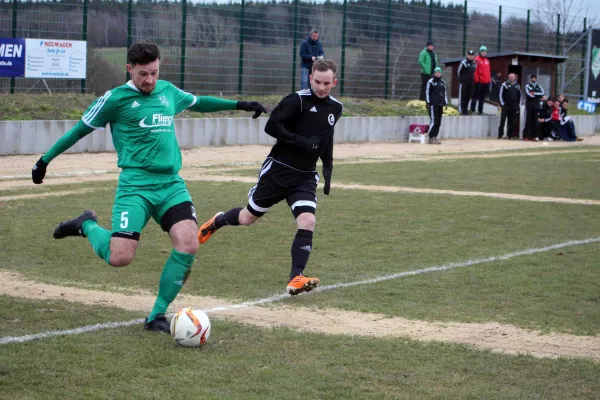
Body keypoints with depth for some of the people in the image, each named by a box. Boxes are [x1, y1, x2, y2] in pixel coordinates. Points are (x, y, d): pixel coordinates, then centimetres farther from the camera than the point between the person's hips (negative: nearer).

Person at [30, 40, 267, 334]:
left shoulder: (168, 91, 13)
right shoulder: (115, 98, -2)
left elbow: (198, 102, 33)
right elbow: (80, 129, 7)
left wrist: (240, 105, 36)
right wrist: (45, 160, 10)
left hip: (171, 184, 5)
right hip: (135, 186, -4)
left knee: (188, 245, -17)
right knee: (120, 257, -16)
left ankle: (157, 316, 0)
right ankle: (87, 225, 20)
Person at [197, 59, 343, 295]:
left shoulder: (335, 108, 7)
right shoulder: (297, 100, -14)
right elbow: (271, 126, -19)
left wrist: (328, 170, 16)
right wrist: (300, 141, -26)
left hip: (305, 176, 4)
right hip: (278, 169, -4)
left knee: (307, 222, -18)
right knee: (248, 217, 9)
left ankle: (296, 278, -19)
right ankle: (217, 222, 42)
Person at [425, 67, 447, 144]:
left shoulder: (443, 82, 17)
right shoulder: (431, 82, -2)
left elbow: (444, 93, 21)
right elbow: (427, 92, -5)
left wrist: (445, 103, 15)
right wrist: (428, 103, -10)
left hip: (440, 105, 7)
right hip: (433, 105, -7)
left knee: (438, 122, 5)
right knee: (434, 121, -11)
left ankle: (435, 137, 10)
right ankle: (431, 138, -10)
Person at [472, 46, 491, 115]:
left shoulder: (487, 60, 14)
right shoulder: (477, 60, -8)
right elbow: (475, 70, -12)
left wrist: (489, 79, 13)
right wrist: (476, 79, -15)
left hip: (486, 81, 7)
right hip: (479, 81, -7)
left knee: (482, 97, 11)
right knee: (476, 96, -4)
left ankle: (480, 110, 17)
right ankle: (472, 109, 0)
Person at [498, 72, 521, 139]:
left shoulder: (517, 86, 12)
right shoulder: (505, 85, -1)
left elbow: (519, 96, 19)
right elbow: (500, 95, -2)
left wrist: (519, 105, 11)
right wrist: (502, 104, -9)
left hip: (514, 107, 4)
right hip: (506, 106, -4)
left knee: (512, 122, 4)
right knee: (502, 121, -8)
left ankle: (510, 135, 9)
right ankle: (500, 135, -4)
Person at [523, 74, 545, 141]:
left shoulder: (538, 87, 13)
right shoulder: (527, 86, 0)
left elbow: (542, 93, -5)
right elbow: (529, 95, -15)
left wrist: (534, 93, -13)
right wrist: (538, 96, -5)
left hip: (536, 107, 4)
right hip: (529, 106, -4)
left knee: (534, 121, 4)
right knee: (528, 121, -7)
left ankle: (533, 136, 7)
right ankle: (525, 136, -6)